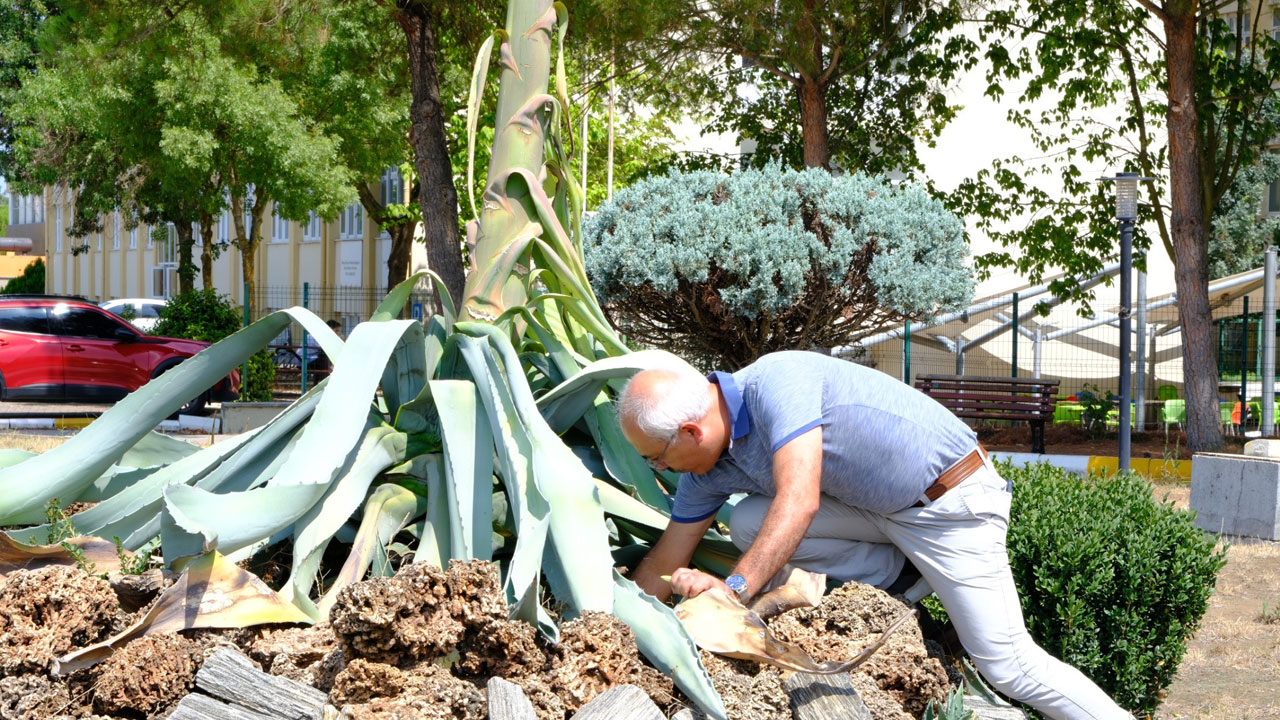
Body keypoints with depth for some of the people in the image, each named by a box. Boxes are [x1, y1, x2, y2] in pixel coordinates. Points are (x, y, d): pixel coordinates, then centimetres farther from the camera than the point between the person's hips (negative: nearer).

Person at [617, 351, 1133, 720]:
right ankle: (902, 575, 5)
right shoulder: (709, 472, -3)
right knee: (748, 524, -8)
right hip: (878, 510, 8)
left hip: (952, 503, -8)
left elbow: (800, 502, -38)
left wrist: (734, 591, -43)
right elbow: (662, 566, 7)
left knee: (1007, 664, -10)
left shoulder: (775, 381, -28)